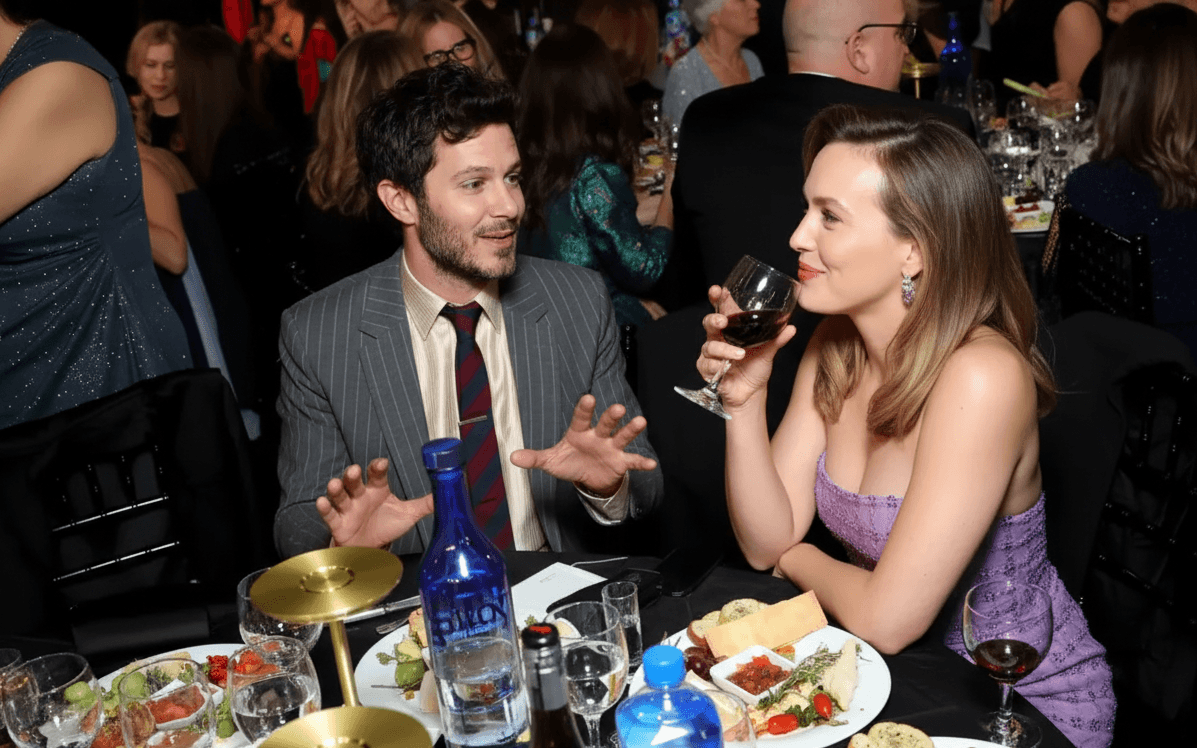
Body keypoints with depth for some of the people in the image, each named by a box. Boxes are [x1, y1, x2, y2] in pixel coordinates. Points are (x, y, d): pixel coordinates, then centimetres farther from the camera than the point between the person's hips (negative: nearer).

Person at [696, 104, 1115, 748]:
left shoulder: (981, 377, -29)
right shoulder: (832, 349, -5)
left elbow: (885, 621, -27)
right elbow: (767, 543, -6)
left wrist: (797, 559, -8)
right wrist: (743, 399, -19)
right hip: (898, 674, 6)